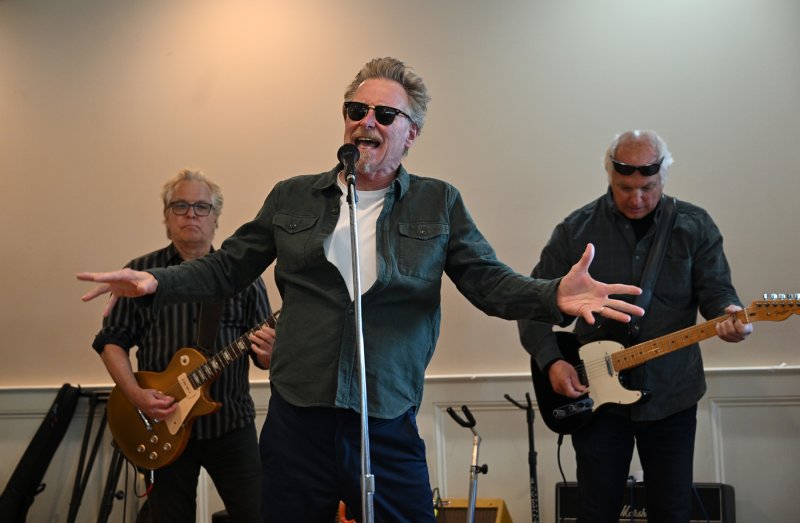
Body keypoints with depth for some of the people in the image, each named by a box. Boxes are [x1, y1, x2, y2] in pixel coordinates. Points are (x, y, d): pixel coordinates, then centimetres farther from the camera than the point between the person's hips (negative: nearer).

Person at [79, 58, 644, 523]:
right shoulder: (292, 198, 8)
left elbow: (491, 281, -1)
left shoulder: (439, 204, 5)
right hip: (297, 419, 1)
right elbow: (226, 268, 13)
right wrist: (156, 282, -3)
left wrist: (554, 295, -20)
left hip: (388, 427, -1)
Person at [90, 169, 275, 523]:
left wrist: (267, 354, -19)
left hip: (231, 423, 1)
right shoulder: (141, 272, 4)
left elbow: (265, 350, 5)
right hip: (164, 425, 0)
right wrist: (135, 394, -11)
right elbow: (112, 340, 4)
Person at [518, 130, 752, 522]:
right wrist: (551, 361, -10)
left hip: (671, 395, 1)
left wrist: (729, 313, -26)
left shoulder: (695, 226, 1)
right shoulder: (576, 230, -1)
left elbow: (715, 289, -2)